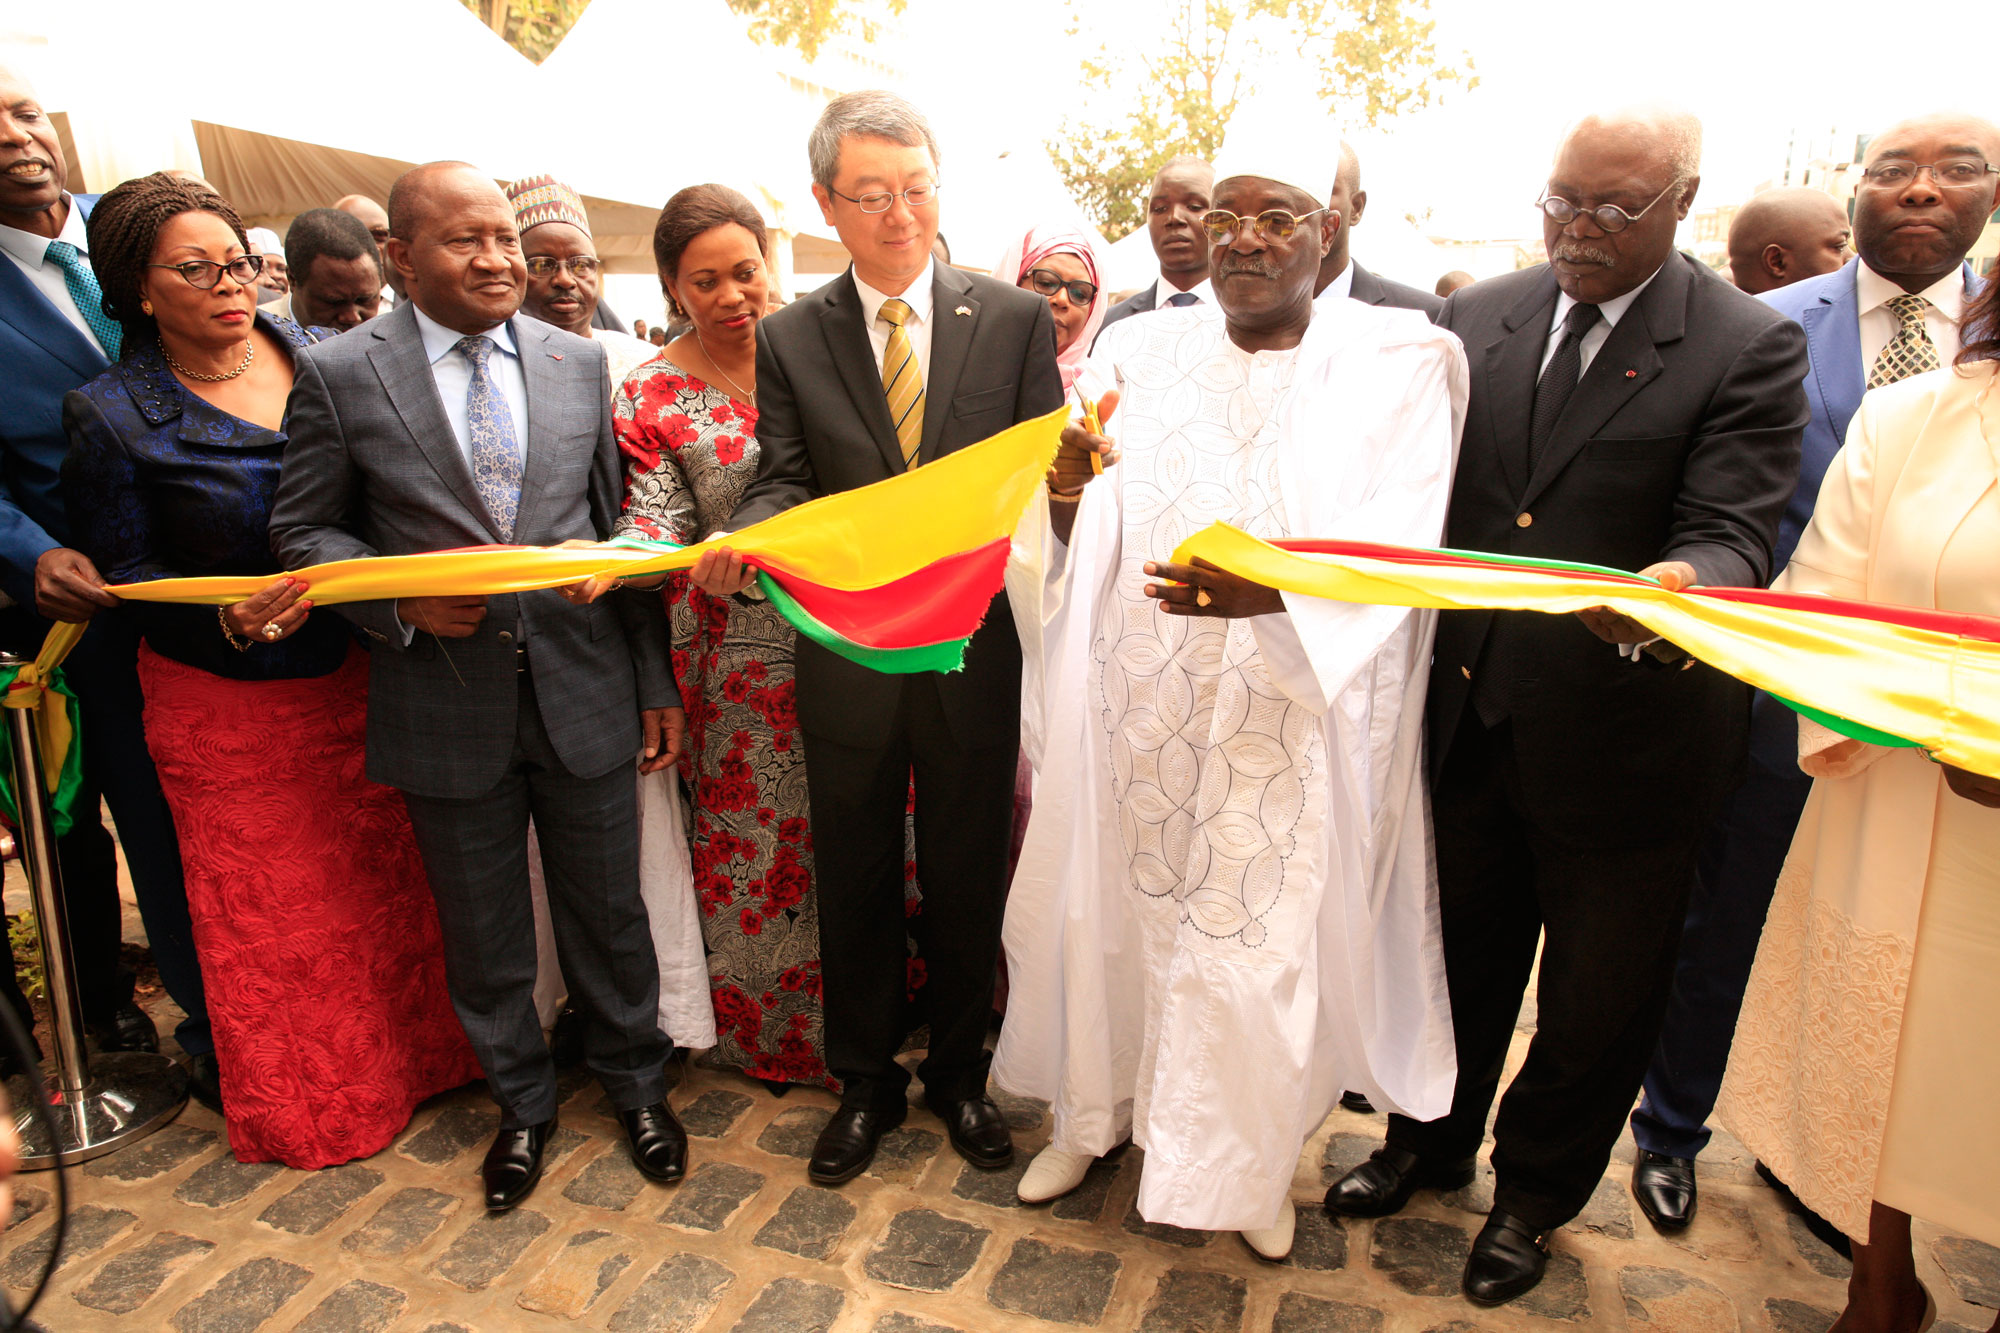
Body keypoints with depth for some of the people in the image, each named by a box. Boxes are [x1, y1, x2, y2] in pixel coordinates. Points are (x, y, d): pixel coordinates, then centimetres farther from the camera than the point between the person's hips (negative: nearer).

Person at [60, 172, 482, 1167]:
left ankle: (419, 1053, 36)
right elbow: (124, 574, -6)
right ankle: (306, 1110, 34)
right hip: (229, 703, -2)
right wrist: (228, 620, -24)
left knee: (391, 875, 13)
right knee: (271, 912, 12)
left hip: (358, 674, 3)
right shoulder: (113, 418, -9)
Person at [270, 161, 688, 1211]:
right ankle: (522, 1100, 39)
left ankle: (635, 1081, 38)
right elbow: (304, 529, 3)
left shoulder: (580, 361, 4)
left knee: (608, 911, 14)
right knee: (482, 930, 15)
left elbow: (619, 525, 6)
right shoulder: (338, 372, -3)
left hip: (584, 689, 1)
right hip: (446, 704, -1)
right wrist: (403, 601, -17)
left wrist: (655, 680, 5)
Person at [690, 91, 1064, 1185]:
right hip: (849, 660, 1)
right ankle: (865, 1083, 37)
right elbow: (782, 482, -3)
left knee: (967, 884, 14)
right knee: (854, 889, 15)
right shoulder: (788, 339, 3)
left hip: (973, 654, 0)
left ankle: (959, 1073, 38)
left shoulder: (1016, 321, 0)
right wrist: (740, 545, -25)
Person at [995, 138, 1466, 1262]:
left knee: (1259, 937, 5)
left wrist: (1275, 587, -32)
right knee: (1106, 906, 12)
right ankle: (1096, 1108, 39)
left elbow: (1396, 544, -13)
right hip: (1132, 700, 3)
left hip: (1288, 721, -2)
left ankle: (1251, 1157, 34)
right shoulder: (1140, 352, 6)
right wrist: (1068, 500, -22)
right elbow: (1082, 551, 1)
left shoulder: (1397, 363, -1)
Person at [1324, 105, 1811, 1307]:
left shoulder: (1751, 346, -8)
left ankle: (1536, 1192, 43)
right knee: (1463, 952, 22)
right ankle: (1432, 1140, 47)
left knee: (1597, 994, 16)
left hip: (1623, 733, -2)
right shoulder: (1476, 317, 3)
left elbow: (1731, 535, -16)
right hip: (1468, 709, 3)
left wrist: (1668, 593, -39)